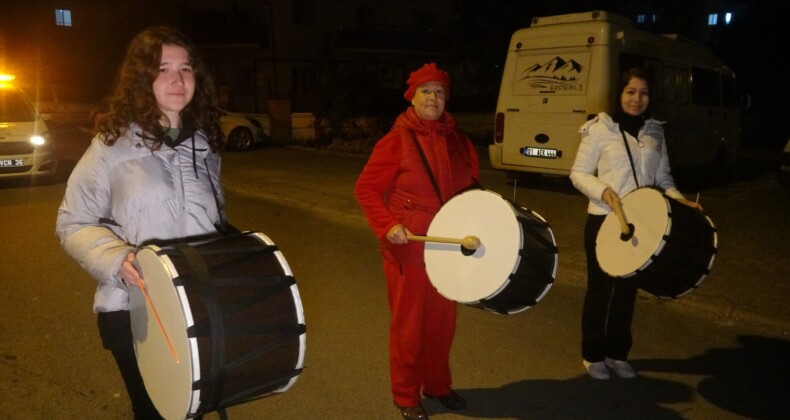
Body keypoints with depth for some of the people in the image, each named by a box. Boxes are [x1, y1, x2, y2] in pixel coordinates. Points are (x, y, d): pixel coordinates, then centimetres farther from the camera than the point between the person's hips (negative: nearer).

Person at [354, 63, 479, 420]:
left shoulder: (456, 140, 4)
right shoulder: (397, 141, -11)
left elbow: (470, 185, 16)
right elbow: (365, 188, -10)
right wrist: (387, 225, -21)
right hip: (408, 247, -5)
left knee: (443, 320, 16)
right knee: (409, 322, 7)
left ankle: (437, 385, 36)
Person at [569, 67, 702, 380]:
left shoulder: (655, 132, 7)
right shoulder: (600, 129, -7)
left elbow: (662, 176, 13)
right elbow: (578, 173, -6)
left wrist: (676, 198, -6)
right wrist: (603, 191, -23)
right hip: (603, 222, -4)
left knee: (627, 289, 15)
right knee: (600, 288, 7)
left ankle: (618, 353, 31)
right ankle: (592, 355, 24)